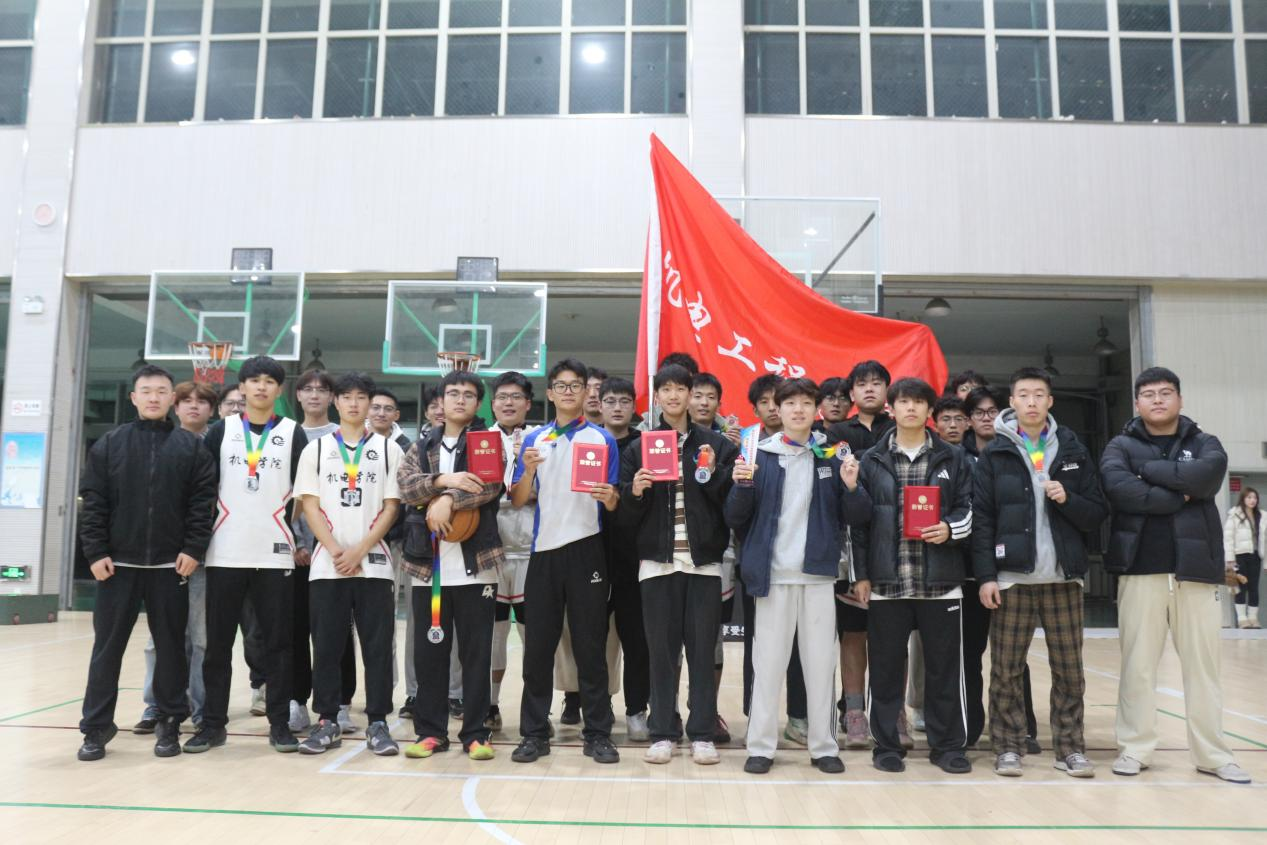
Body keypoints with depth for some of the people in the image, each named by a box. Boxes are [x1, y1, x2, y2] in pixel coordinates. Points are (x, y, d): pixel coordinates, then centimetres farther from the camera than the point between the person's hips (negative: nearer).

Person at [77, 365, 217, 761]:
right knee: (107, 647, 6)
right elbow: (93, 503, 2)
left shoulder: (191, 447, 3)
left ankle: (169, 722, 18)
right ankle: (97, 726, 16)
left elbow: (203, 502, -1)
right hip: (118, 564, 1)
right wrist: (95, 552, -5)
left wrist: (194, 550, -9)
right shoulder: (109, 445, 5)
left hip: (171, 565, 0)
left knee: (170, 646, 7)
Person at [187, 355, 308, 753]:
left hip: (275, 553, -1)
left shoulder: (293, 433, 5)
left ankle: (280, 723, 10)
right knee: (218, 642, 5)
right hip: (224, 553, 1)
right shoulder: (222, 430, 8)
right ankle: (212, 723, 15)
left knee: (278, 641, 2)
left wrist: (299, 538, 1)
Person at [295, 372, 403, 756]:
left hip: (374, 563, -1)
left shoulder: (388, 449, 6)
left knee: (378, 645, 0)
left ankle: (378, 723, 8)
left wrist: (359, 551, -9)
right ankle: (327, 722, 14)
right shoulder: (316, 449, 8)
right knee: (326, 646, 4)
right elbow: (310, 506, 3)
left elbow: (391, 507, 1)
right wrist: (336, 551, -9)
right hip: (327, 564, 1)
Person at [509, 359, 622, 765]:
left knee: (590, 644, 2)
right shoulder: (534, 440, 11)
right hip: (544, 549, 2)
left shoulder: (603, 439, 5)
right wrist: (529, 471, -13)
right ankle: (534, 733, 14)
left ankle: (598, 734, 10)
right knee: (538, 645, 5)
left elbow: (613, 503, 2)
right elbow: (517, 501, 6)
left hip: (586, 549, -2)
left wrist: (609, 497, -22)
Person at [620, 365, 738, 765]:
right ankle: (663, 733, 13)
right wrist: (635, 491, -15)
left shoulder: (716, 445, 6)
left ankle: (702, 734, 11)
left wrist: (713, 474, -13)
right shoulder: (638, 447, 8)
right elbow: (624, 513, 5)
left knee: (703, 649, 2)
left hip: (703, 560, 0)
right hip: (657, 560, 1)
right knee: (661, 648, 4)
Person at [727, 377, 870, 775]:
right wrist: (741, 486, -17)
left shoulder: (832, 457, 7)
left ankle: (823, 746, 18)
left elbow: (857, 518, 5)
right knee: (768, 663, 3)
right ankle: (760, 746, 12)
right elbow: (735, 519, 2)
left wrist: (851, 487, -13)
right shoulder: (760, 455, 4)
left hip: (818, 574, 1)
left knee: (820, 662, 7)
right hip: (773, 573, -1)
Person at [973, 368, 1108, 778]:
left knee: (1069, 669, 5)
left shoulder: (1073, 450, 9)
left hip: (1063, 577, 2)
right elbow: (982, 518, -2)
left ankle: (1070, 748, 16)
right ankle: (1008, 747, 12)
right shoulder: (994, 454, 3)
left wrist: (1068, 500, -13)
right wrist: (985, 576, -9)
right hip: (1012, 577, -2)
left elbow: (1097, 514, 7)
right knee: (1006, 670, 2)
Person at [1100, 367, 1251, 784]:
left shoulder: (1204, 444, 11)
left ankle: (1211, 753, 18)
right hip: (1141, 570, -1)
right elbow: (1118, 488, -14)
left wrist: (1149, 470, -10)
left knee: (1202, 665, 7)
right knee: (1137, 664, 3)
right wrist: (1179, 497, -12)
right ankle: (1135, 748, 13)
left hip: (1196, 570, 2)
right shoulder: (1120, 447, 6)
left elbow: (1209, 476, -13)